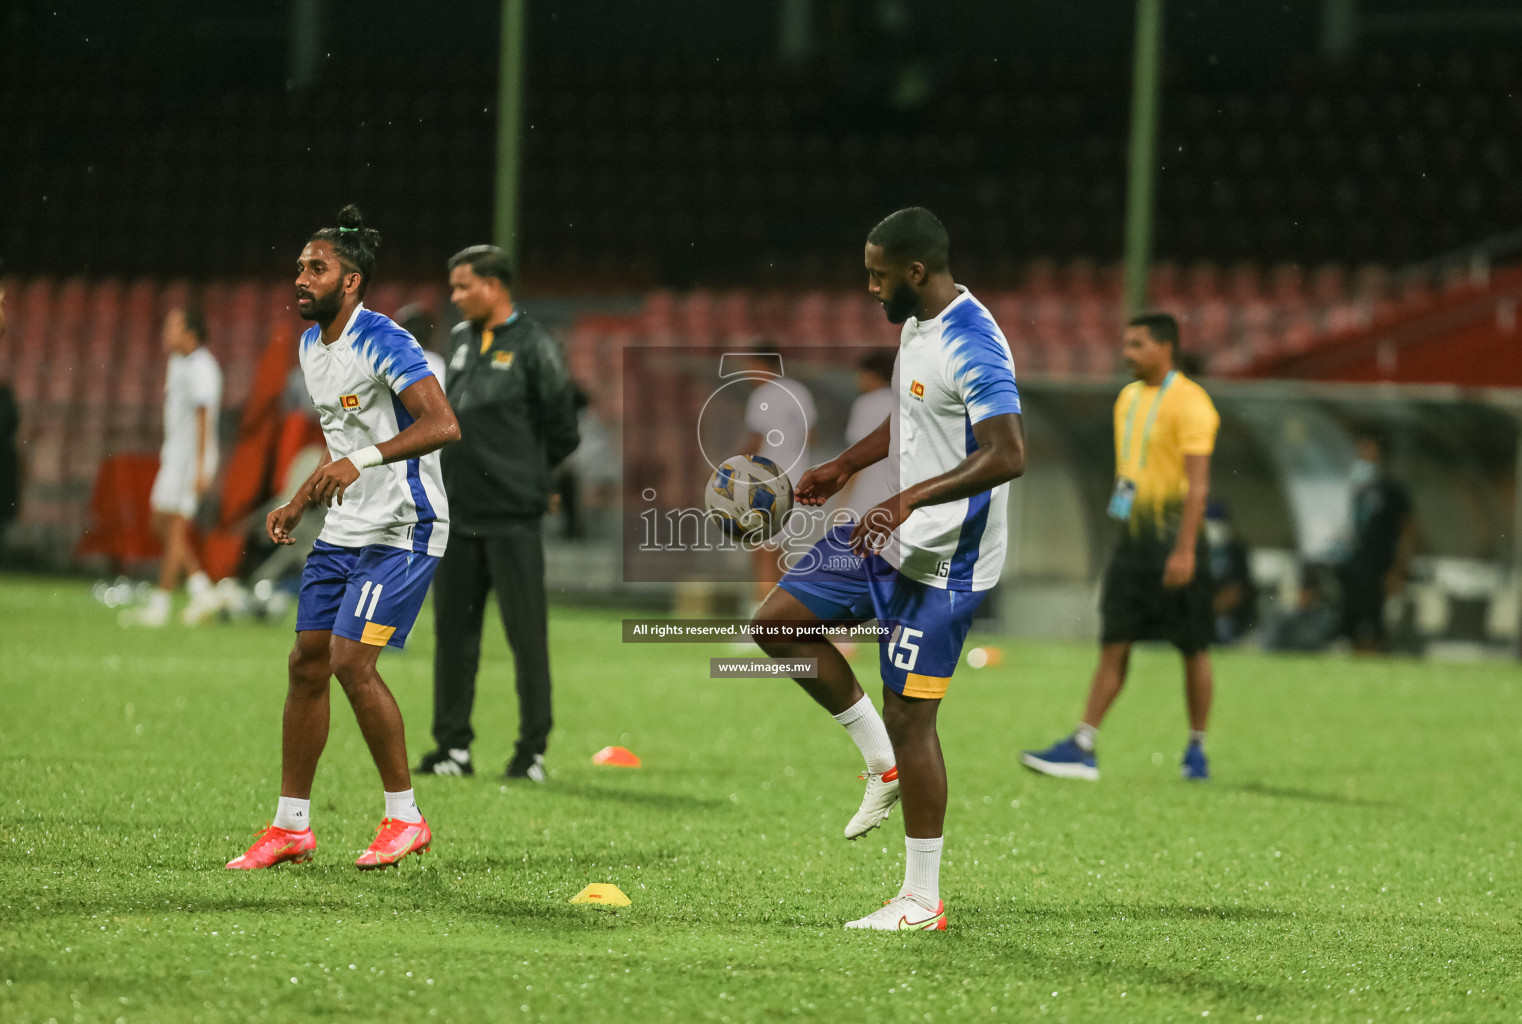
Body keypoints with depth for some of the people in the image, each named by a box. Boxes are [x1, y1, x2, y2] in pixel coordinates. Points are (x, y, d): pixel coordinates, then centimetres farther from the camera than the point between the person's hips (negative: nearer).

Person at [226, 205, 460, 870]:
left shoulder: (383, 342, -17)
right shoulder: (311, 346, 12)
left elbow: (442, 425, -29)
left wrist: (361, 460, -38)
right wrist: (300, 503, 16)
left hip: (402, 529, -9)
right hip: (343, 531, 9)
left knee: (352, 660, -17)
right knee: (307, 662, 5)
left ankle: (405, 818, -3)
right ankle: (291, 827, 13)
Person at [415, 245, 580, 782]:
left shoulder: (533, 345, -6)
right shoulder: (459, 339, 13)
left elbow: (562, 432, -3)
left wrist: (524, 472, 4)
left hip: (512, 516, -6)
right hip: (458, 513, 6)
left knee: (526, 632, -2)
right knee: (454, 630, 8)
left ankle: (533, 747, 4)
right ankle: (454, 745, 15)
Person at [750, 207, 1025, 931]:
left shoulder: (973, 347, -23)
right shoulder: (917, 324, 9)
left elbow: (1007, 455, -31)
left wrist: (912, 498, -36)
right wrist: (845, 466, 24)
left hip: (943, 562, -10)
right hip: (889, 542, 10)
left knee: (908, 715, -6)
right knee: (777, 622, 8)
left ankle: (921, 902, 3)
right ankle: (884, 764, 17)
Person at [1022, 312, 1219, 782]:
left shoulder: (1189, 403, -11)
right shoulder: (1128, 398, 14)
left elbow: (1198, 482, -17)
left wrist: (1184, 549, -24)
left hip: (1175, 542, -7)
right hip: (1131, 540, 7)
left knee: (1193, 650, 4)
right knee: (1113, 647, 0)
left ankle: (1197, 750, 14)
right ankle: (1082, 748, -5)